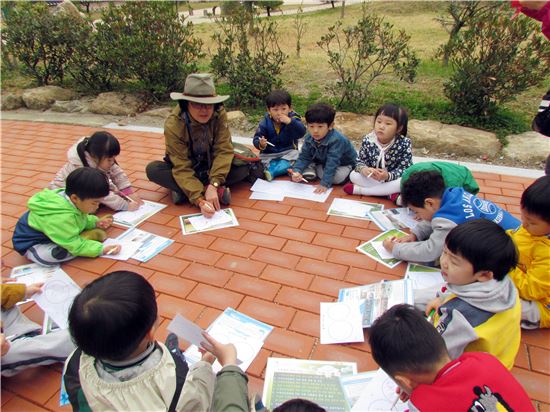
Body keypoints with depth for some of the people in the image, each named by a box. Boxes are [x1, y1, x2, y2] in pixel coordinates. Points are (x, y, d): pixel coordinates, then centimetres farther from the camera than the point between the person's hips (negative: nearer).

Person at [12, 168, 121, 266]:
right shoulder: (61, 218, -38)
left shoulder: (70, 201, -15)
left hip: (57, 234, 8)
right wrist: (101, 249, -31)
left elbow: (81, 220, 6)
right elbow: (75, 246, -30)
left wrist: (96, 222, -9)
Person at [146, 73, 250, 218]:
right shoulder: (173, 125, -29)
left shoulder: (219, 114, -23)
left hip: (211, 166, 2)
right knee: (152, 169, -29)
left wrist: (214, 184, -40)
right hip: (184, 168, -1)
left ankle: (183, 190, -23)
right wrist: (199, 199, -43)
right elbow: (182, 168, -30)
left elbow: (224, 150, -25)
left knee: (244, 164, -23)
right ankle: (219, 190, -31)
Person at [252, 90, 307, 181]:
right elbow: (256, 139, -9)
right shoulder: (265, 122, -6)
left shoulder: (293, 118, -8)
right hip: (269, 154, 1)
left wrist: (290, 122, -37)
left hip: (288, 151, 0)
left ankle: (271, 171, -36)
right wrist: (260, 144, -34)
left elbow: (301, 133, -23)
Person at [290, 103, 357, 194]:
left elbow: (331, 164, -40)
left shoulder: (336, 140, -38)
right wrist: (297, 171, -34)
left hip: (344, 163, -4)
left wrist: (324, 184, -43)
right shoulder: (309, 138, -18)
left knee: (338, 178, -32)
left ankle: (315, 169, -12)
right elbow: (304, 157, -15)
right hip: (322, 161, 4)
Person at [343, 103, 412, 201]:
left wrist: (388, 176, -38)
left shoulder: (405, 144, -18)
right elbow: (360, 160, -8)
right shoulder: (368, 140, -12)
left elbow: (404, 168, -19)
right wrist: (363, 169, -33)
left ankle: (359, 189, -27)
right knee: (353, 175, -21)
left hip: (393, 179, -2)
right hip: (371, 178, 2)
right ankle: (390, 192, -25)